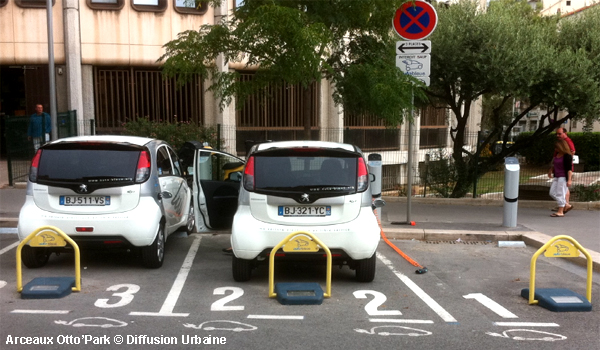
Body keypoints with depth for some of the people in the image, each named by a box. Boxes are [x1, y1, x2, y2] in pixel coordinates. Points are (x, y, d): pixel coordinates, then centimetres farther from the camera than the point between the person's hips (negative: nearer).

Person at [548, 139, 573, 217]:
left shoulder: (567, 156, -14)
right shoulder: (557, 154, 11)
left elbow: (569, 169, -18)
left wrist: (569, 180, -22)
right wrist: (551, 170, 16)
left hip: (564, 177, -9)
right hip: (557, 177, 9)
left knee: (560, 194, -7)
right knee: (552, 193, 8)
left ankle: (560, 212, 0)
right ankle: (567, 205, 20)